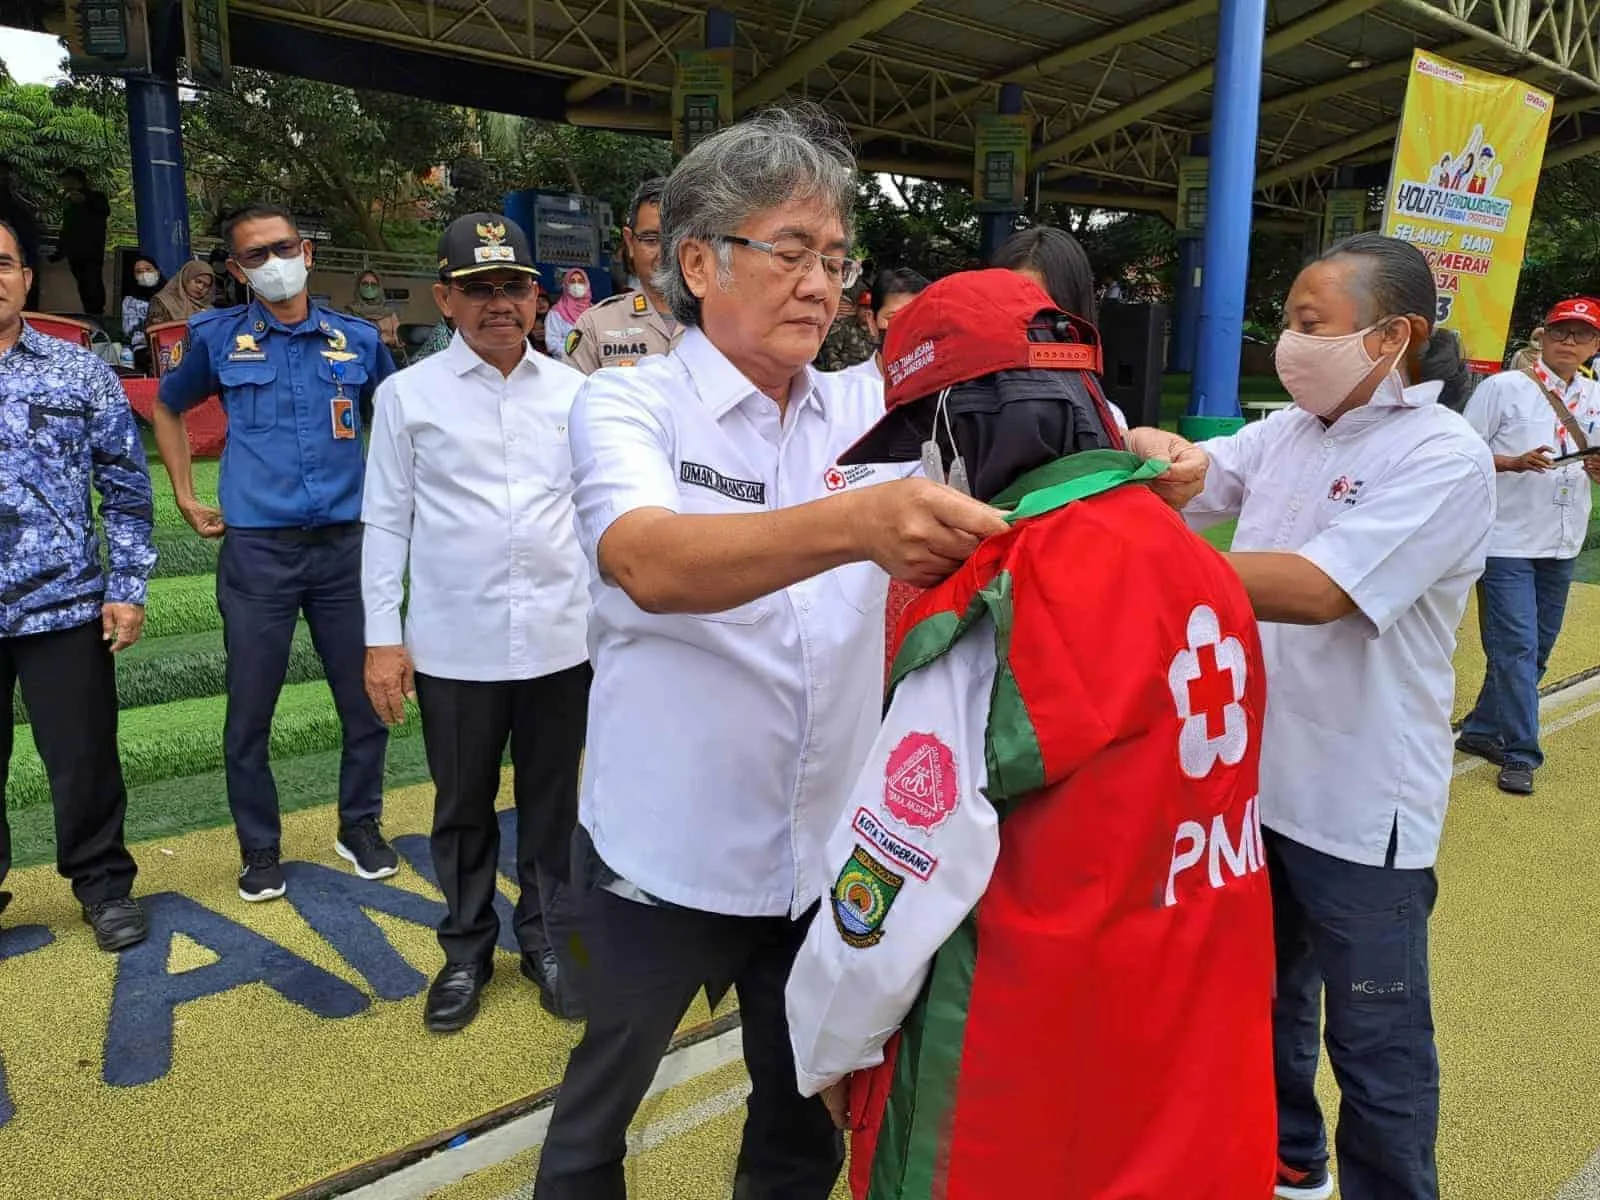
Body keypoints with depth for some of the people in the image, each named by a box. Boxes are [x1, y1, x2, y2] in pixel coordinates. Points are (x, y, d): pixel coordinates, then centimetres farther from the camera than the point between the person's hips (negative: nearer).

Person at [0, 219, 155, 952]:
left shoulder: (80, 371, 1)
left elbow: (126, 487, 3)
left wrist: (128, 587, -2)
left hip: (64, 608, -1)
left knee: (84, 760, 8)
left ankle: (104, 886, 26)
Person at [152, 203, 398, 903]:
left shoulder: (358, 340, 6)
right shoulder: (218, 338, 4)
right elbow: (168, 409, 21)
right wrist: (185, 498, 14)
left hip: (345, 546, 1)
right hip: (257, 552, -1)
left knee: (365, 701, 7)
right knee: (249, 712, 4)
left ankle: (360, 827, 28)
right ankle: (259, 851, 22)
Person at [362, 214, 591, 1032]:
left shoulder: (573, 393, 4)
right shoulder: (408, 394, 0)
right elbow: (386, 522, 1)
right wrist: (381, 637, -1)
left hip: (560, 639, 1)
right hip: (453, 644, -1)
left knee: (552, 801, 13)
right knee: (463, 806, 14)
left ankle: (546, 940, 33)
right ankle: (466, 950, 33)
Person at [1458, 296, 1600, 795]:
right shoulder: (1503, 387, -5)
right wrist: (1514, 462, -22)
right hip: (1507, 541, -6)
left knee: (1537, 648, 13)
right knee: (1516, 648, -7)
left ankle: (1481, 731, 27)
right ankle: (1521, 755, 1)